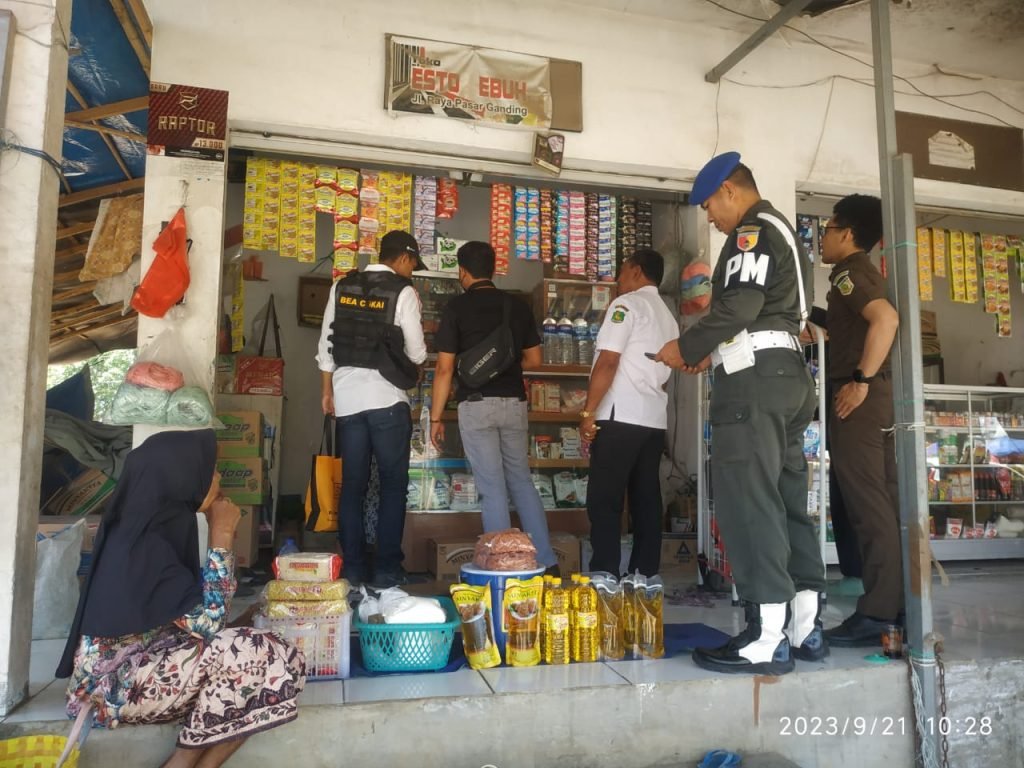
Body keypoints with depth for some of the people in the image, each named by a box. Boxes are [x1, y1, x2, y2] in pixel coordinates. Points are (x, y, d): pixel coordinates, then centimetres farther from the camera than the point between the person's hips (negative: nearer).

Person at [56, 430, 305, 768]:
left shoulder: (163, 525, 5)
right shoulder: (142, 544, -23)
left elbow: (195, 613, 7)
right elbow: (207, 622, -26)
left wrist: (219, 533, 0)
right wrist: (222, 535, -20)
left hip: (147, 667, 8)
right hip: (116, 683, -8)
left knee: (281, 661, -10)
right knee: (246, 651, -28)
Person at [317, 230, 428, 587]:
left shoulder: (341, 287, 9)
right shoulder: (403, 291, -5)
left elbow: (326, 344, 10)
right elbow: (416, 352, -3)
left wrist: (327, 390, 17)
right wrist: (412, 371, 19)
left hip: (347, 397, 5)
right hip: (386, 398, -4)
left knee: (352, 485, 10)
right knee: (393, 485, 5)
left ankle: (353, 568, 14)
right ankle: (387, 569, 7)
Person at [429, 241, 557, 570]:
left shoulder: (456, 307, -5)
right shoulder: (517, 306, 7)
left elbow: (444, 368, -7)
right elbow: (535, 359, 11)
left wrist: (435, 417, -1)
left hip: (476, 405, -4)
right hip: (514, 402, 4)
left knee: (492, 488, 1)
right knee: (522, 481, 15)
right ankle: (546, 560, 16)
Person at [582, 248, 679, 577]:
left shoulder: (626, 304, -4)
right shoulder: (668, 317, 22)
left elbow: (608, 362, -13)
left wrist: (588, 412, -12)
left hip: (621, 416, -8)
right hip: (655, 419, 8)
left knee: (604, 500, -6)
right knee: (646, 499, 8)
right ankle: (645, 576, 11)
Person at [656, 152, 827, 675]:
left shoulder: (752, 229, -5)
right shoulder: (781, 233, 26)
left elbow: (740, 303, -18)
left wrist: (687, 348, -7)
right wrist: (715, 354, 17)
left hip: (754, 377, -11)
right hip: (787, 371, 11)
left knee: (748, 502, -10)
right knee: (786, 500, 10)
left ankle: (765, 639, -7)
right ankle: (805, 627, 15)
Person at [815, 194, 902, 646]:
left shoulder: (849, 273, -8)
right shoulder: (866, 273, 21)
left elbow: (887, 319, -25)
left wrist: (861, 380, -23)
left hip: (859, 397, -10)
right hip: (877, 396, 10)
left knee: (868, 503, -9)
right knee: (885, 501, 10)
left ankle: (878, 613, -5)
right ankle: (899, 605, 17)